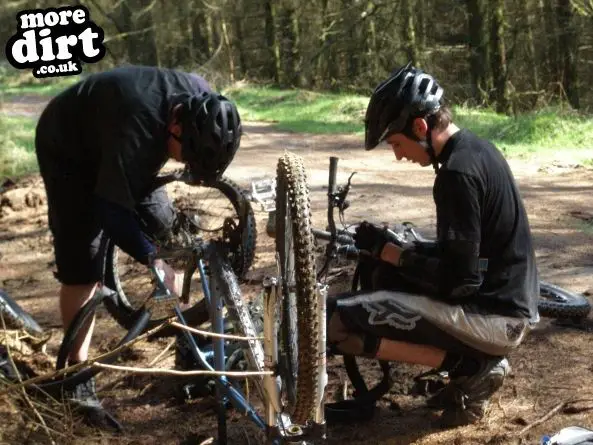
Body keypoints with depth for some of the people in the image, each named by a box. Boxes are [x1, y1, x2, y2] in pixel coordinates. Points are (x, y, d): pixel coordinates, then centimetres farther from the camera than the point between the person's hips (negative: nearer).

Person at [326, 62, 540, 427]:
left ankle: (471, 366, -5)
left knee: (337, 320, -15)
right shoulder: (476, 148, 9)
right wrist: (397, 250, 8)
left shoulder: (458, 172, -21)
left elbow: (458, 280, -22)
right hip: (507, 302, 10)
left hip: (493, 317, -10)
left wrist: (386, 249, -10)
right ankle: (480, 359, 13)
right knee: (382, 274, 23)